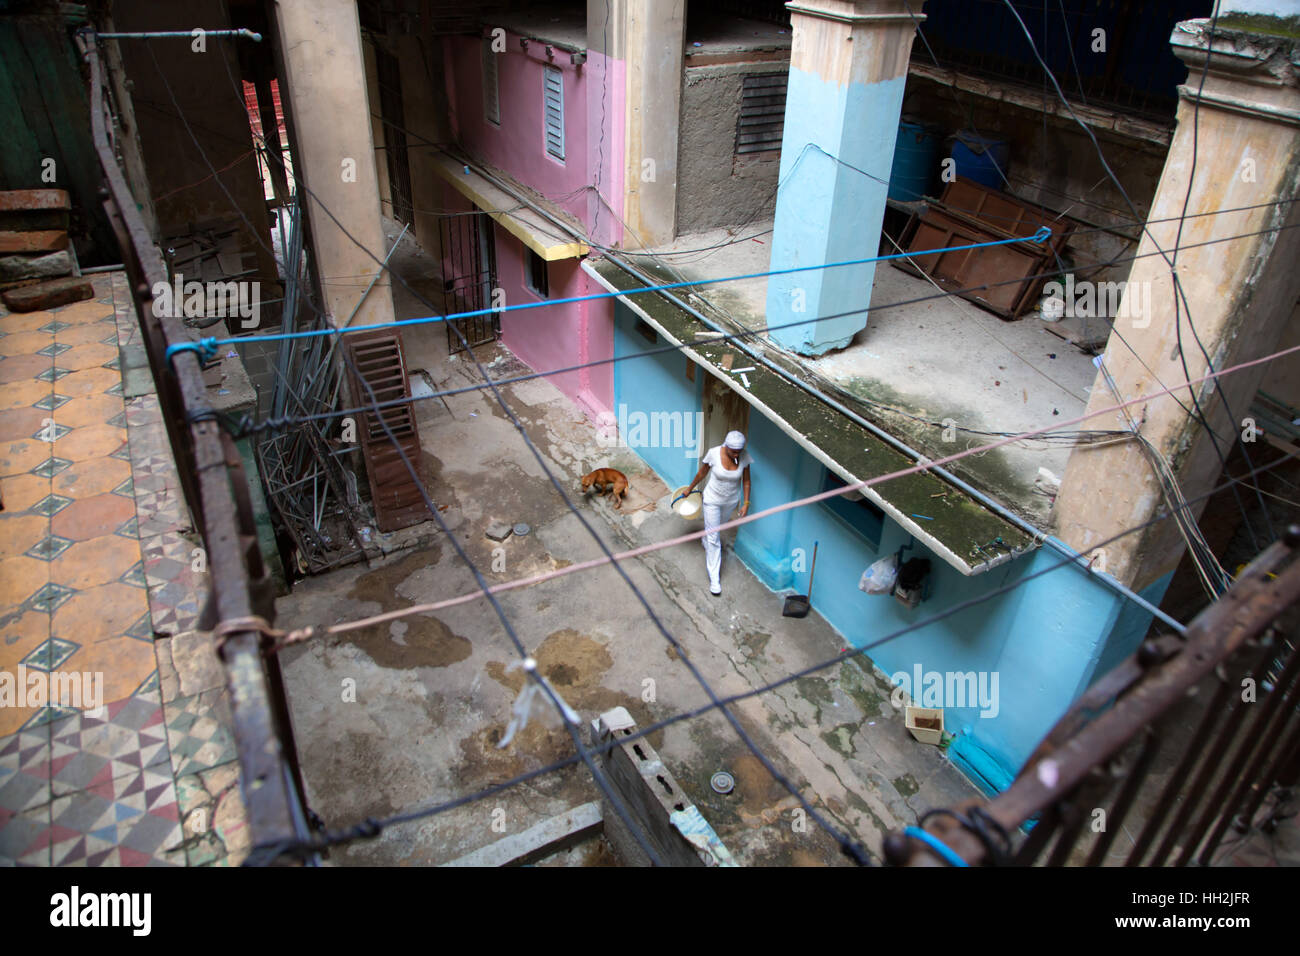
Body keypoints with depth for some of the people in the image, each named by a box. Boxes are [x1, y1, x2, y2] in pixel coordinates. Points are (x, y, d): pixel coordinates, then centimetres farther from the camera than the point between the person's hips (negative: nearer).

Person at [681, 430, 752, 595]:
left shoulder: (744, 456, -20)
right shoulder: (714, 453, -26)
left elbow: (746, 481, -7)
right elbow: (702, 472, -8)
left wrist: (746, 503, -9)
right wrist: (690, 488, 6)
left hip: (731, 500, 3)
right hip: (712, 499, -3)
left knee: (719, 525, 29)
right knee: (713, 538, 0)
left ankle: (706, 541, 63)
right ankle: (714, 577, 9)